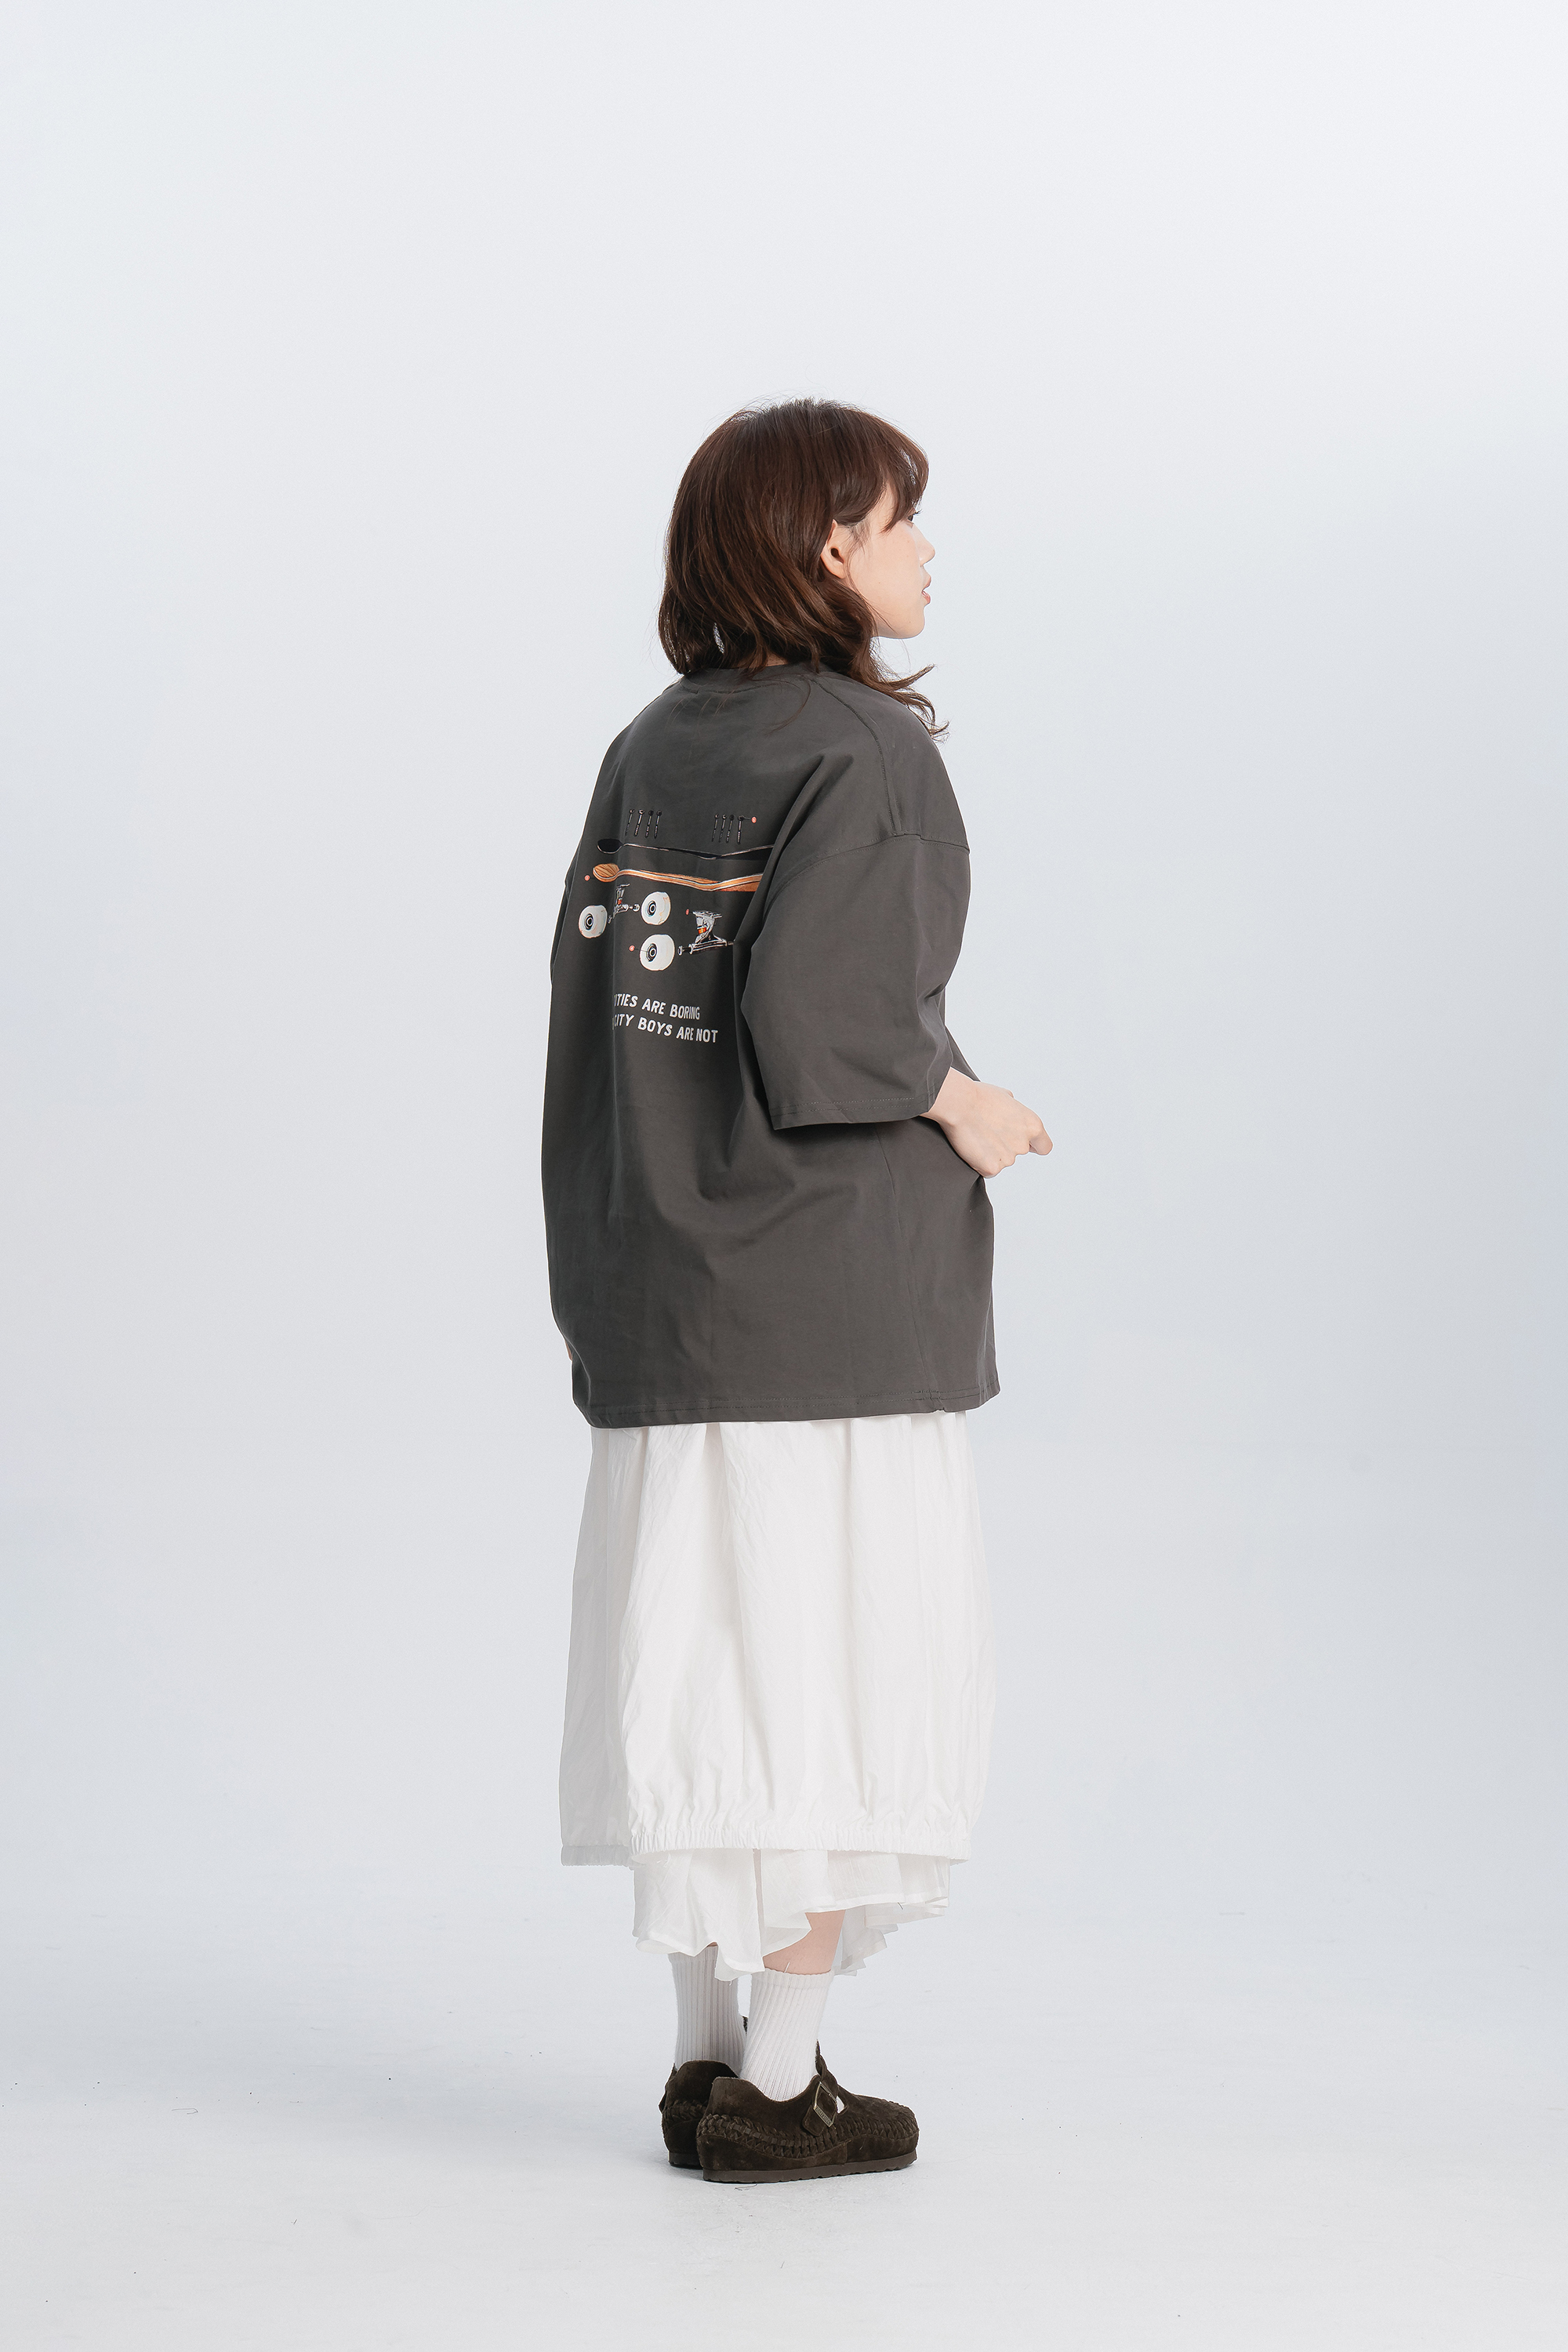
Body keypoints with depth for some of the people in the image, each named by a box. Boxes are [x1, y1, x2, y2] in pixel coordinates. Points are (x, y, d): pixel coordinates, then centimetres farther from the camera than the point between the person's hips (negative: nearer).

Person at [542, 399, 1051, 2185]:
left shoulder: (648, 753, 8)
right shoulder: (867, 753, -13)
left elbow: (591, 1003, 8)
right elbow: (807, 1002, -25)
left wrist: (596, 1272, 15)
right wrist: (958, 1104, -8)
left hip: (658, 1282, 7)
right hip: (837, 1295, -7)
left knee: (704, 1658, 12)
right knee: (845, 1665, 2)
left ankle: (706, 2055, 20)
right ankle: (778, 2085, 6)